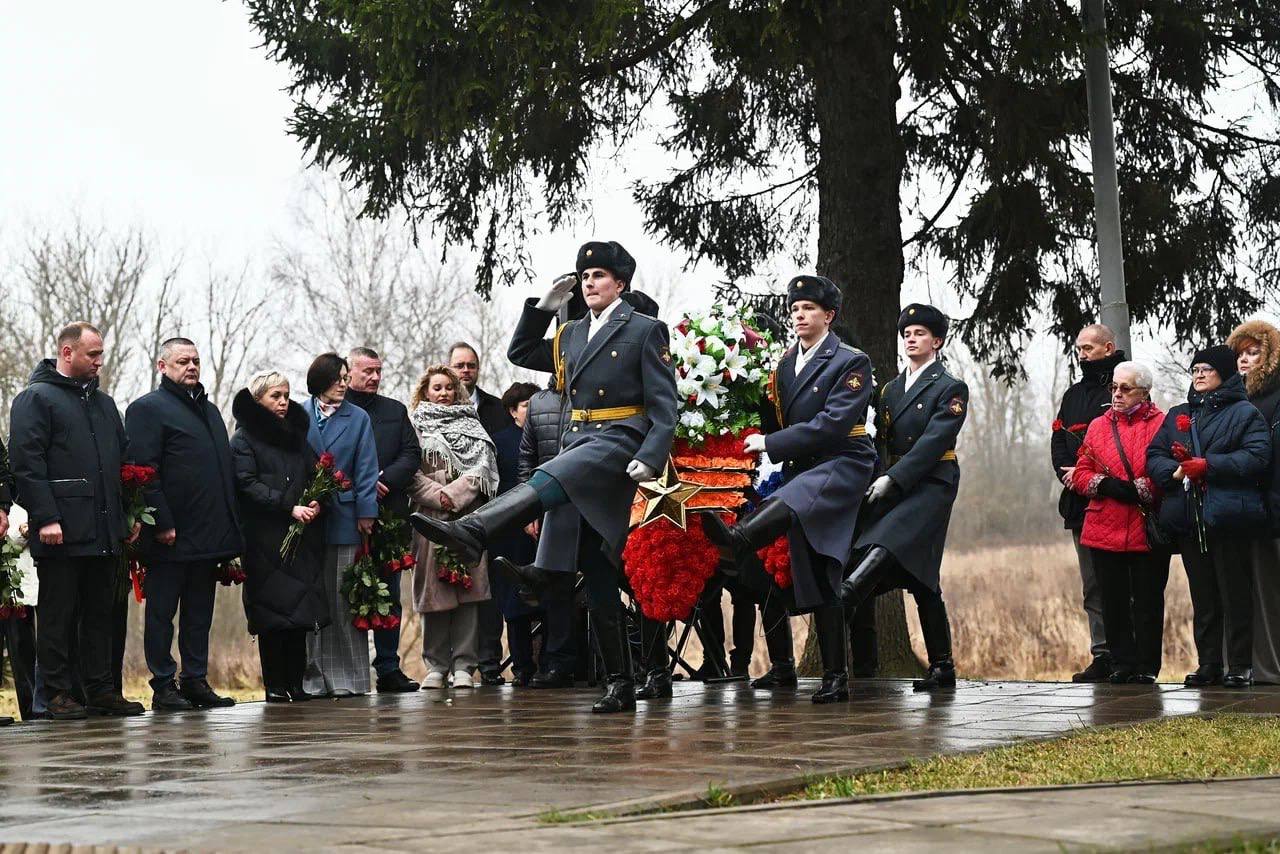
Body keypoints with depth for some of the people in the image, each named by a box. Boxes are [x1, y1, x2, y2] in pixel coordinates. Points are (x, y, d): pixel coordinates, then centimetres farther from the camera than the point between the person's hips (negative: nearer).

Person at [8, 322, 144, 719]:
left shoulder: (103, 403, 20)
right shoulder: (36, 399, -3)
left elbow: (123, 459, 24)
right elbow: (26, 462, -11)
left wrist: (130, 514, 16)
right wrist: (46, 518, -18)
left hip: (105, 533, 7)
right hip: (62, 532, -7)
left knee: (100, 613, 9)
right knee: (59, 615, -2)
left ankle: (101, 690, 14)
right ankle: (58, 694, 2)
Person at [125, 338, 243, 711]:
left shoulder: (210, 410, 21)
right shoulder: (147, 409, -4)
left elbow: (226, 469, 24)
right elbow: (144, 470, -12)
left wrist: (229, 525, 16)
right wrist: (162, 523, -19)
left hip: (209, 536, 8)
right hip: (172, 537, -7)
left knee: (200, 614, 11)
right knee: (162, 613, 0)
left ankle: (196, 681, 17)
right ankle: (164, 687, 4)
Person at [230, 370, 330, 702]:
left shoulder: (296, 434, 19)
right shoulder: (244, 439, 1)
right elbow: (249, 485, -9)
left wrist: (316, 502, -5)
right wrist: (290, 508, -17)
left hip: (302, 536, 5)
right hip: (266, 540, -5)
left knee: (301, 611, 2)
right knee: (273, 613, -6)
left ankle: (295, 683, 5)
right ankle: (275, 685, -2)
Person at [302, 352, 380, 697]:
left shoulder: (358, 419, 8)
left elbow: (366, 469, 4)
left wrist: (366, 513, -4)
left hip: (344, 517, 0)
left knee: (344, 598, 0)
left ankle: (347, 677, 4)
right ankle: (313, 676, 7)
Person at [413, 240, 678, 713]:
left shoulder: (645, 331, 1)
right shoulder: (571, 335, 21)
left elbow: (664, 406, -5)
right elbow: (520, 353, 31)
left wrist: (649, 458, -18)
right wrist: (543, 309, 17)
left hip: (618, 443, -7)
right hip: (578, 444, 7)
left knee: (547, 480, -36)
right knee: (597, 582, 2)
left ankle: (471, 532, -57)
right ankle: (620, 686, 5)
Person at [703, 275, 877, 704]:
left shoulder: (852, 363, -3)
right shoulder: (785, 363, 18)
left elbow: (832, 424, -15)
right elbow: (777, 421, 20)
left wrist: (770, 443, -16)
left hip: (842, 464, -7)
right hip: (801, 471, 7)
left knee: (791, 502, -40)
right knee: (816, 578, 3)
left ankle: (737, 541, -70)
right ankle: (834, 677, 4)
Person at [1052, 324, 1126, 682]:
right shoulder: (1074, 393, 20)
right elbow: (1058, 441, 16)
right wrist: (1068, 474, -3)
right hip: (1080, 502, 7)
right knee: (1093, 584, 6)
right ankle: (1102, 655, 8)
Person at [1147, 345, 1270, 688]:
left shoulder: (1245, 413, 1)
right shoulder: (1177, 415, 18)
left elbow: (1257, 457, -12)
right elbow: (1154, 454, 11)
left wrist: (1208, 466, -18)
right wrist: (1174, 471, -11)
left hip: (1228, 516, -5)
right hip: (1188, 518, 5)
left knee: (1235, 594, -3)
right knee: (1202, 596, 8)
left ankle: (1240, 666, 1)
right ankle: (1208, 664, 13)